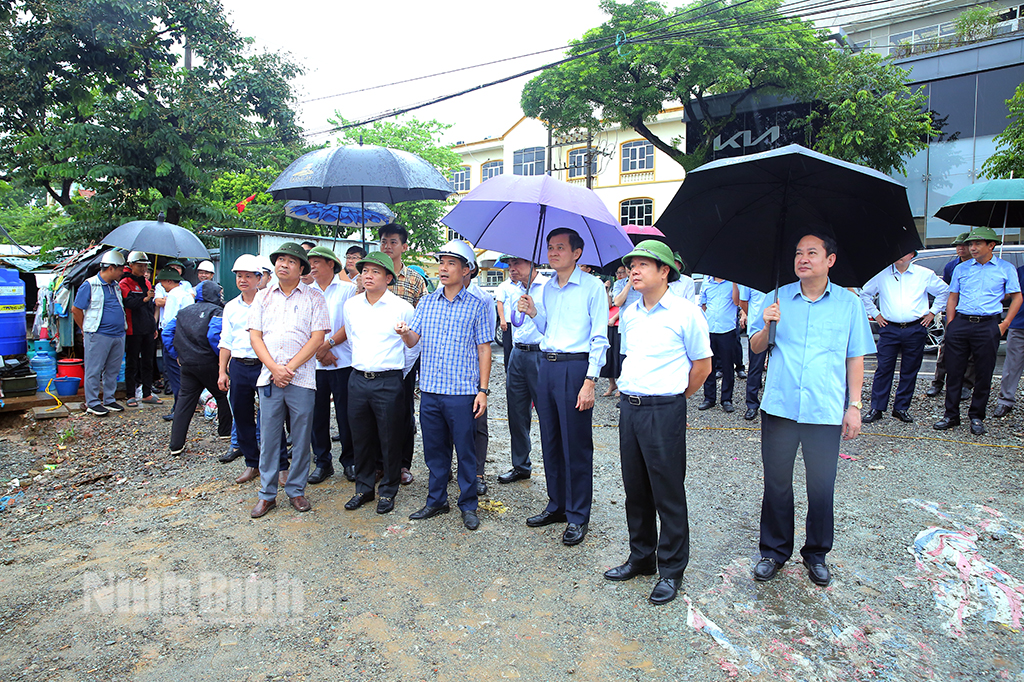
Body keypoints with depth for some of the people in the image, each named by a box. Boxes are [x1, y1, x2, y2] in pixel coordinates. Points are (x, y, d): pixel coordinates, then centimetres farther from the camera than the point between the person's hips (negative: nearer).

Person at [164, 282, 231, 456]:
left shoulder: (183, 312, 15)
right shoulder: (216, 311, -5)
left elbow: (167, 334, 12)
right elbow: (214, 335, -21)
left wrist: (177, 355, 15)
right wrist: (221, 356, -10)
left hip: (187, 364, 5)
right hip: (208, 364, -5)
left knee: (184, 401, 8)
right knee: (222, 395, 15)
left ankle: (176, 445, 5)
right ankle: (225, 432, 26)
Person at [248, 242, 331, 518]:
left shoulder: (313, 297, 3)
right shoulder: (263, 297, 12)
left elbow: (317, 338, -5)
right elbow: (255, 336, 6)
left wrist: (290, 367, -11)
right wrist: (274, 368, -8)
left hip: (301, 378, -2)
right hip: (269, 378, 2)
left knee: (301, 438, 5)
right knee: (268, 438, 6)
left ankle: (296, 490, 20)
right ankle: (267, 494, 18)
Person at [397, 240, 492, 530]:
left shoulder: (476, 306, 0)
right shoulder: (426, 302, 10)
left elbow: (484, 349, -1)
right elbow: (413, 341, 7)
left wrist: (483, 390, -6)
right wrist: (404, 333, -18)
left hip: (462, 392, -3)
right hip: (430, 389, 4)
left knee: (465, 451, 5)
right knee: (434, 449, 13)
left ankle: (468, 506, 20)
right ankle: (436, 500, 29)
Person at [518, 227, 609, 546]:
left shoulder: (592, 287, -6)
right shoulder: (547, 287, 14)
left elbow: (599, 338, -9)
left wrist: (589, 382, -16)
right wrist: (534, 314, 2)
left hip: (575, 367, -6)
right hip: (547, 366, 7)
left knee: (576, 446, 0)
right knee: (550, 441, 13)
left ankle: (577, 517, 13)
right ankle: (557, 505, 28)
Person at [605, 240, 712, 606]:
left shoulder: (686, 313, -8)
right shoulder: (629, 313, 10)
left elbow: (702, 365, -1)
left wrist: (672, 398, 6)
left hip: (664, 411, -6)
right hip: (628, 407, 6)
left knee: (668, 493, 3)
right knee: (635, 489, 14)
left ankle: (671, 569, 19)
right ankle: (641, 558, 31)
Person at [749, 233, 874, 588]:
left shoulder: (849, 303, 4)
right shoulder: (779, 298, 6)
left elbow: (855, 358, 6)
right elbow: (756, 347, 9)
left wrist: (854, 406, 1)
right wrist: (767, 326, -11)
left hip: (826, 412, 0)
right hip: (779, 408, 1)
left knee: (821, 488, 8)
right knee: (776, 484, 8)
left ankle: (816, 554, 28)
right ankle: (774, 551, 25)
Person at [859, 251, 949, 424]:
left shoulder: (925, 275, 6)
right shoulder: (882, 274, 5)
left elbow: (944, 292, 18)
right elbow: (865, 293, 17)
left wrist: (932, 313, 10)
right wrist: (875, 314, 10)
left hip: (915, 330, 1)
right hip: (889, 328, -1)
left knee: (909, 371, 6)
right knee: (883, 369, -4)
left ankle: (901, 408, 17)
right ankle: (877, 408, 3)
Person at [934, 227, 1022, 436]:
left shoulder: (1006, 268, 6)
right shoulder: (961, 269, 11)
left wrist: (1005, 324, 0)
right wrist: (950, 325, 5)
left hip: (987, 326, -2)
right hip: (960, 323, 2)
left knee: (983, 374, 3)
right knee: (954, 371, 3)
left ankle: (977, 417, 16)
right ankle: (951, 415, 12)